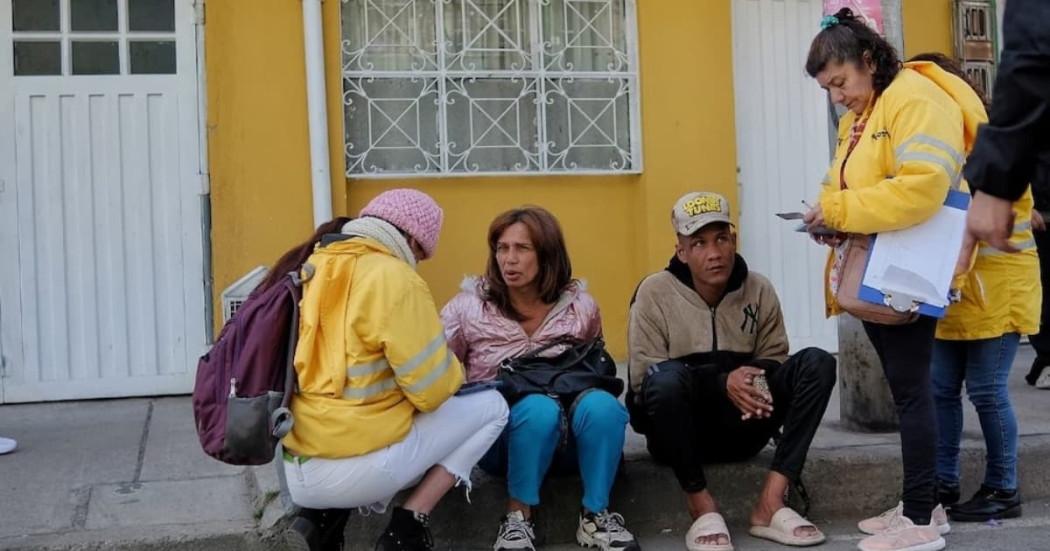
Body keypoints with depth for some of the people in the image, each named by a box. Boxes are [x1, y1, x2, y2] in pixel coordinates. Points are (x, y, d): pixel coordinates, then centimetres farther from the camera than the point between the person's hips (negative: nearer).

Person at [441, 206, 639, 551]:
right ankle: (518, 517, -16)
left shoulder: (580, 306, 4)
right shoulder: (469, 306, -2)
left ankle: (595, 516, -14)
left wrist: (586, 394, -4)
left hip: (568, 435, 2)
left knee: (601, 404, -31)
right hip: (501, 437, -2)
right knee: (540, 409, -35)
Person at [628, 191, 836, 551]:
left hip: (739, 426, 4)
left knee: (817, 362, -15)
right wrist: (722, 383, -26)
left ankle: (771, 502, -22)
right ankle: (702, 507, -21)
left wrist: (757, 380, -22)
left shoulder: (759, 291, 1)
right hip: (679, 431, -4)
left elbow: (772, 362, 4)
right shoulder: (655, 292, -9)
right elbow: (644, 375, -15)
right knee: (667, 376, -36)